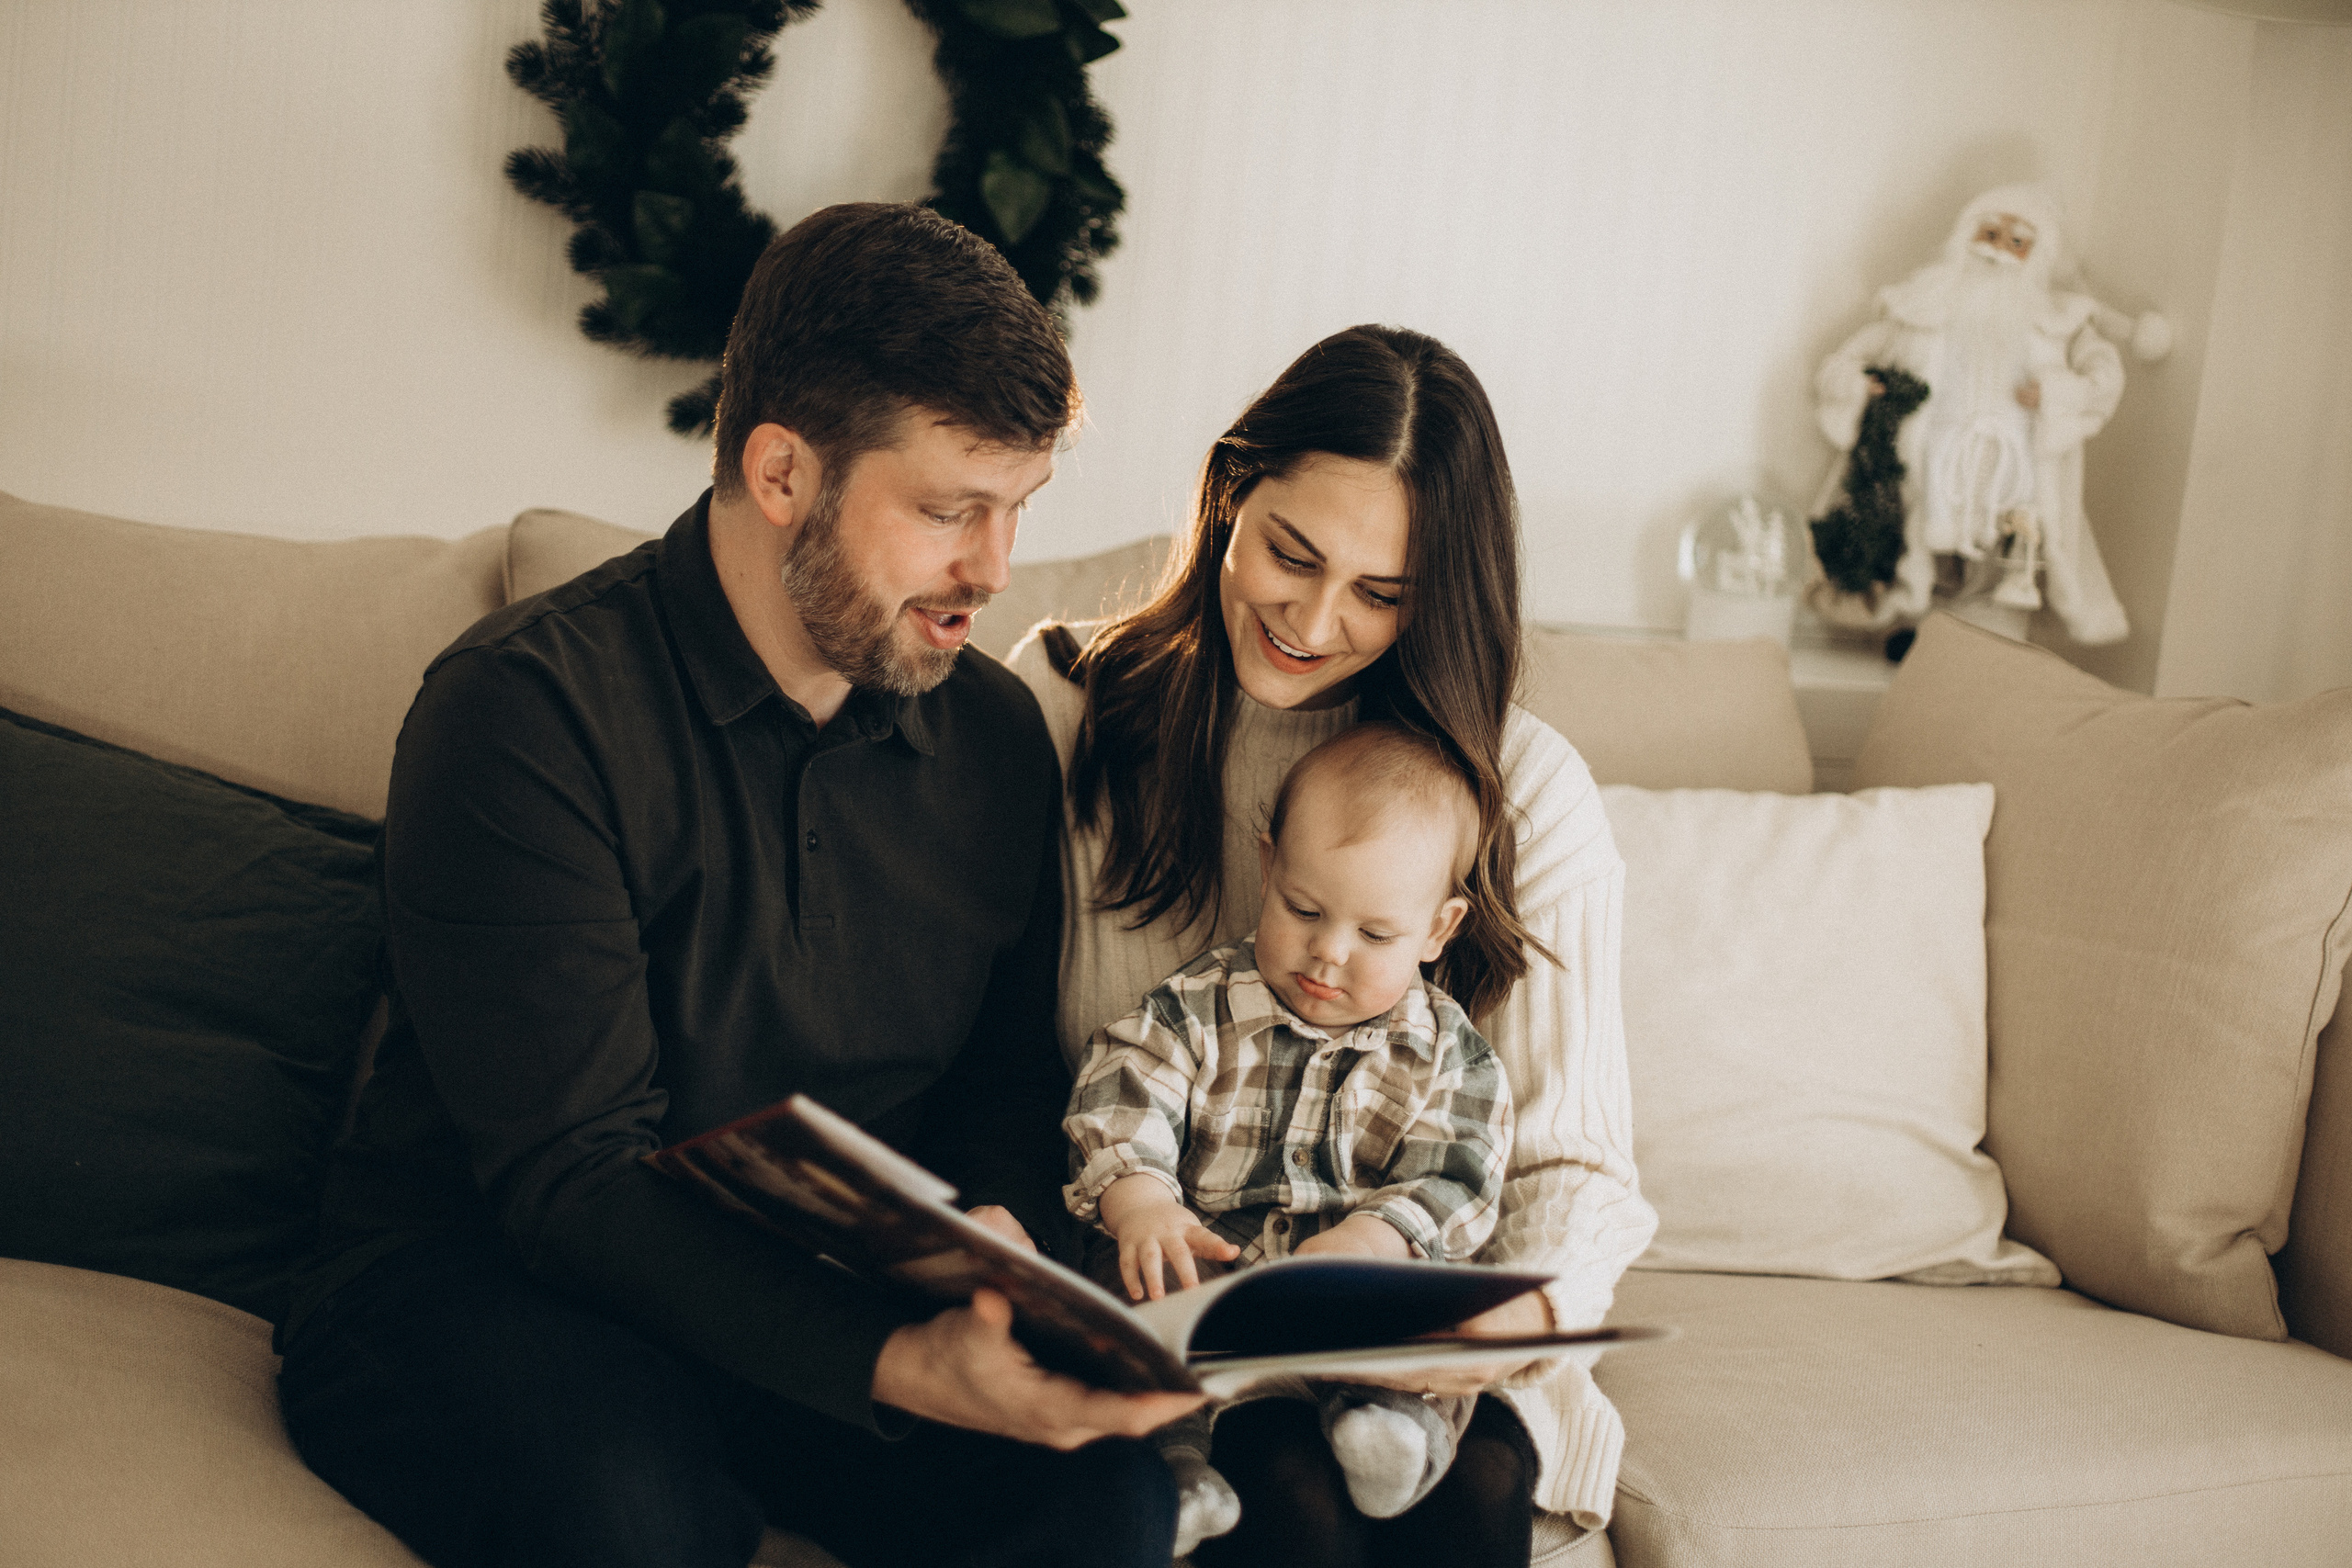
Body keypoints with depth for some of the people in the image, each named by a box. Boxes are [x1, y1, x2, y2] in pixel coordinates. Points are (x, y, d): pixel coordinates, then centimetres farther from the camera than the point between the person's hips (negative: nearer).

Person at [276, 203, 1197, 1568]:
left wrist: (996, 1238, -16)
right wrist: (893, 1365, -36)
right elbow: (571, 1176, -22)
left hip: (832, 1294, 5)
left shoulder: (995, 733, 3)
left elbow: (1009, 1078, 10)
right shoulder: (527, 710, -17)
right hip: (472, 1288, -4)